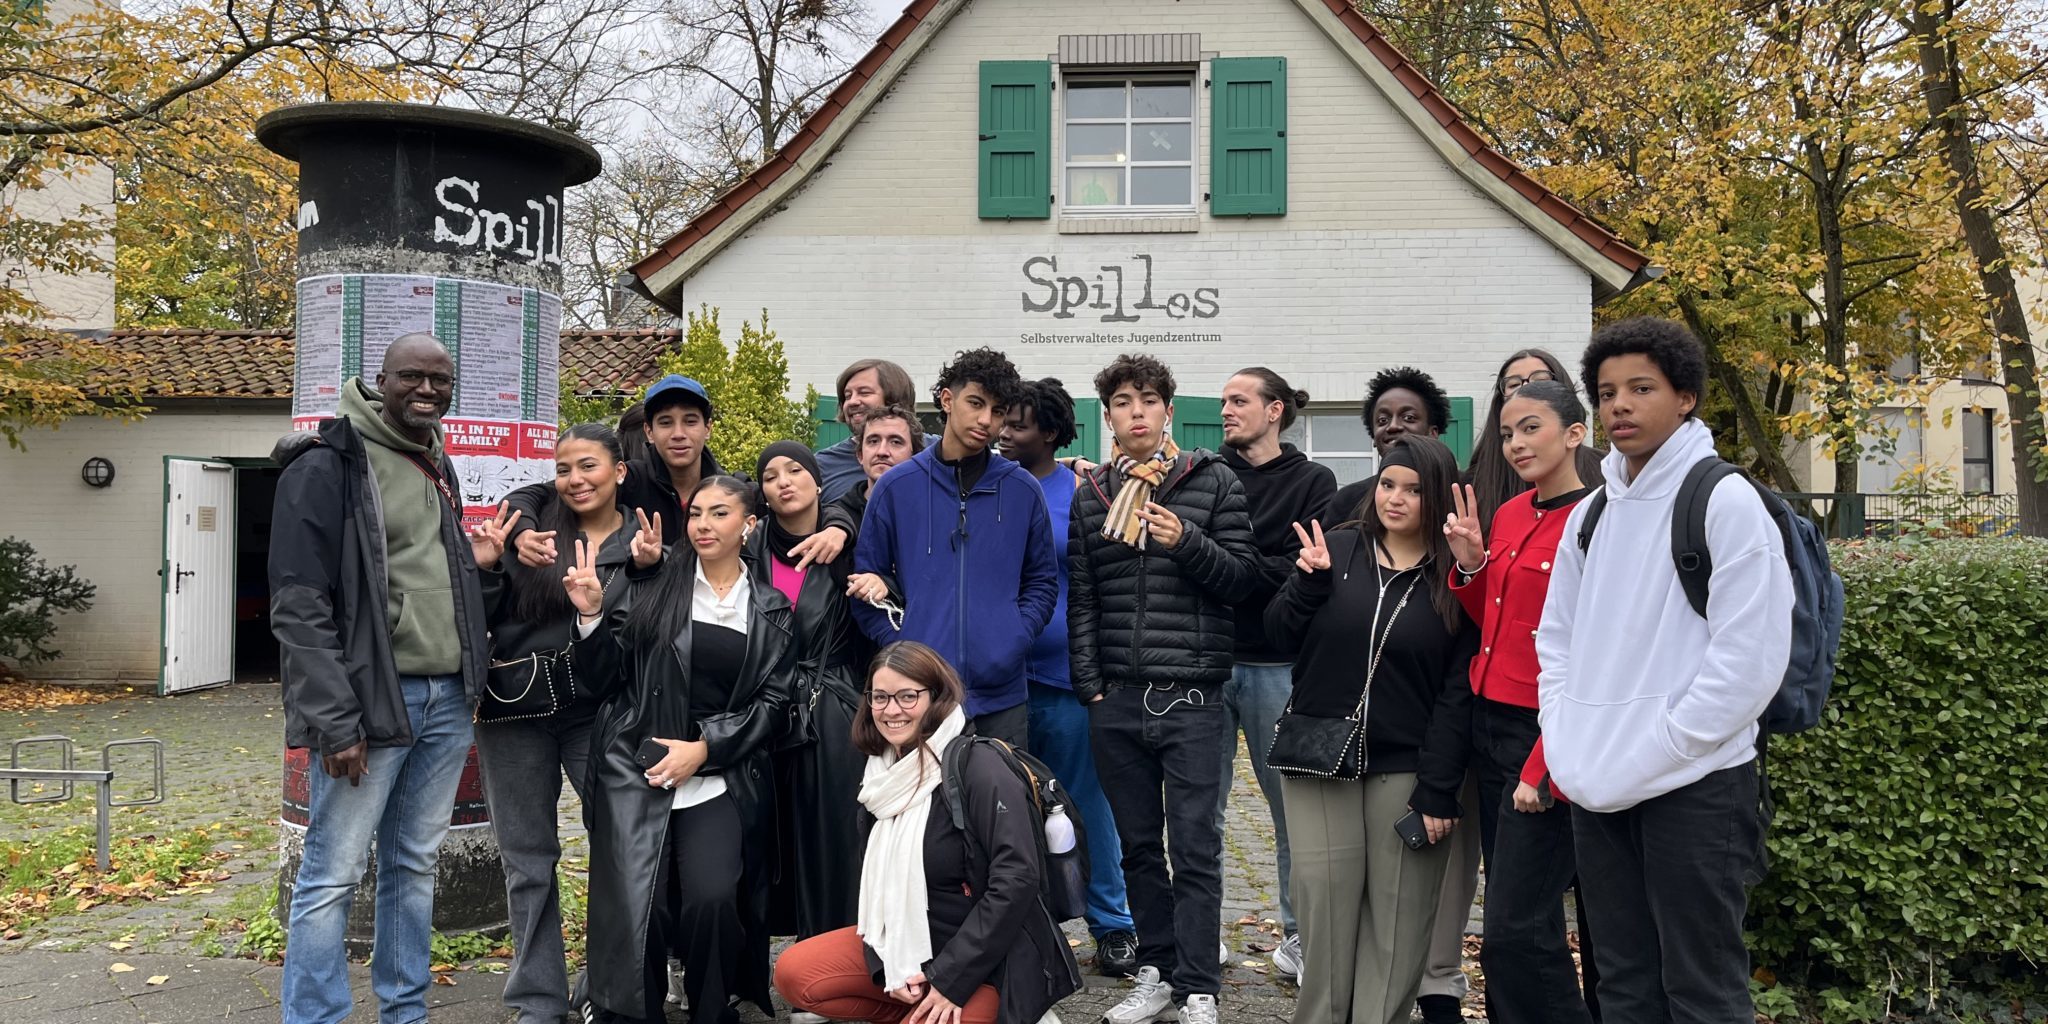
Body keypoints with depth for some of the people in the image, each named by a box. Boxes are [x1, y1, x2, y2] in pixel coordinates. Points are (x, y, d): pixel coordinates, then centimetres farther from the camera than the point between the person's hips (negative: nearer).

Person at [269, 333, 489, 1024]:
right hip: (371, 700, -7)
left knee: (415, 866, 14)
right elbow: (299, 607, -13)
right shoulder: (328, 465, -8)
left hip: (447, 699, 7)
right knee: (333, 876, -2)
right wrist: (335, 723, -17)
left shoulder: (438, 468, 15)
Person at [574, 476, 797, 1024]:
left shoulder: (771, 610, 9)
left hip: (721, 778, 0)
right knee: (635, 906, -11)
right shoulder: (654, 584, 5)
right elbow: (603, 671, 5)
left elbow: (772, 702, 4)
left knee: (713, 899, -16)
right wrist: (591, 615, -12)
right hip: (636, 768, 0)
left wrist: (704, 749, -7)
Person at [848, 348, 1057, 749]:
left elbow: (1042, 581, 10)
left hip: (1000, 693, 1)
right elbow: (867, 579, 6)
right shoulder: (895, 487, 3)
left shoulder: (1023, 490, 6)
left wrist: (1014, 641, -5)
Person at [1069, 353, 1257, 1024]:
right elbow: (1081, 600, 9)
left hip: (1191, 697, -3)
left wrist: (1188, 542, -16)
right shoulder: (1091, 495, 11)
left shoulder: (1214, 482, 2)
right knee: (1138, 844, 12)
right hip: (1116, 699, 3)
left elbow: (1243, 577, 0)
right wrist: (1089, 685, 3)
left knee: (1194, 846, 0)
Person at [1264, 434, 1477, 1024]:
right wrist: (1309, 582, -13)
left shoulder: (1456, 577, -1)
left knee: (1396, 918, 4)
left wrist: (1438, 789, -9)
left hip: (1406, 771, -1)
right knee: (1324, 906, 2)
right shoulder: (1336, 549, 4)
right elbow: (1280, 637, 4)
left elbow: (1458, 692, -4)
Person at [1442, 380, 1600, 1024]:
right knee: (1505, 914, 16)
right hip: (1490, 728, 8)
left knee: (1517, 932, -6)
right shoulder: (1509, 516, 11)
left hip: (1546, 741, -8)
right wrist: (1470, 564, 2)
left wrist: (1545, 769, -18)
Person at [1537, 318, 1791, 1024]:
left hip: (1693, 785, -6)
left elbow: (1751, 660, -16)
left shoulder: (1725, 501, -9)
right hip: (1596, 789, 6)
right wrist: (1570, 750, 3)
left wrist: (1645, 760, -15)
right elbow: (1555, 640, 18)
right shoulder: (1590, 514, 12)